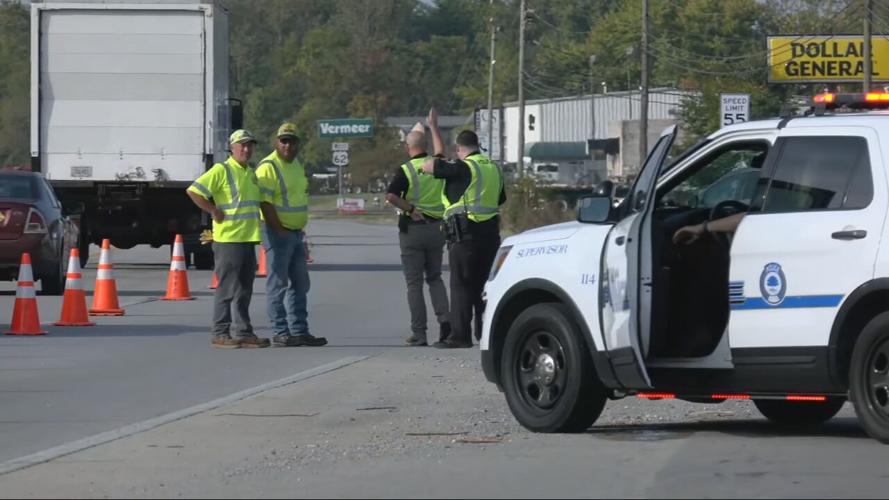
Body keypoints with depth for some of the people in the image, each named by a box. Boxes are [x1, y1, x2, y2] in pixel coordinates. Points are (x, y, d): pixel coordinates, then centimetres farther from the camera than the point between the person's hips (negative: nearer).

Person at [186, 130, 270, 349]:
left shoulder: (251, 173, 18)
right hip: (228, 238, -8)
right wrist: (214, 211, -14)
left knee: (244, 290, 12)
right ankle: (220, 334, -2)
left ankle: (244, 332, 17)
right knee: (226, 289, -6)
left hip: (248, 239, 8)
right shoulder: (221, 170, -8)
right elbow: (193, 191, -15)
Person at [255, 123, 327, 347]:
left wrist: (299, 228, 15)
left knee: (300, 284, 12)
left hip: (296, 233, 9)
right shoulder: (269, 167, -14)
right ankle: (280, 333, -4)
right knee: (278, 284, -5)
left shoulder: (296, 165, 14)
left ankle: (299, 331, 17)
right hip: (278, 233, -9)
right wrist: (281, 230, -17)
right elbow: (265, 203, -19)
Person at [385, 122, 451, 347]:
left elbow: (390, 196, -26)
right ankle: (444, 318, -3)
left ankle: (419, 334, 0)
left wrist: (411, 209, -16)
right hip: (436, 227, 4)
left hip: (413, 228, -4)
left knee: (414, 283, 2)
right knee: (435, 277, 18)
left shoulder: (406, 170, -13)